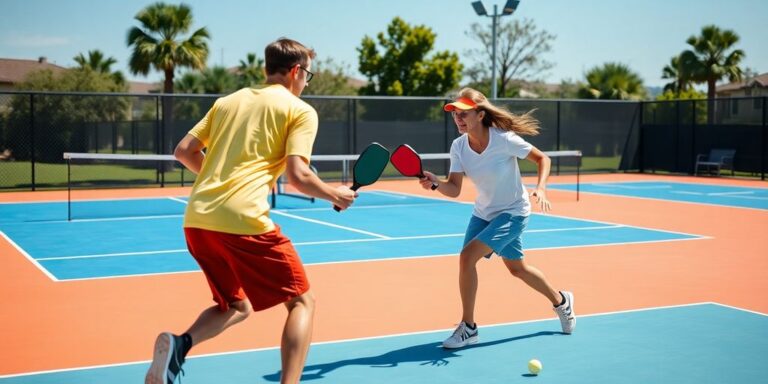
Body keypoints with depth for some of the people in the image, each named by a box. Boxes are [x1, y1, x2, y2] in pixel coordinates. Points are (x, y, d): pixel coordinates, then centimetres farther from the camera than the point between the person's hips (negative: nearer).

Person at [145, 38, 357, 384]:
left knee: (236, 307, 24)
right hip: (243, 220, -6)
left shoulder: (228, 100, 20)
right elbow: (297, 176, -8)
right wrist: (336, 195, 9)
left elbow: (184, 152, 19)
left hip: (197, 220, 6)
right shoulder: (300, 110, 3)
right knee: (302, 302, 10)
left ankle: (179, 344, -4)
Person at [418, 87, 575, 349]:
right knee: (517, 269, 9)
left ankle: (468, 328, -7)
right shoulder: (458, 147, -10)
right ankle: (560, 300, 35)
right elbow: (454, 189, -14)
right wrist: (435, 182, -35)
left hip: (512, 213, -6)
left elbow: (542, 158, -13)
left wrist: (540, 188, -29)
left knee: (467, 257, -20)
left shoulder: (504, 139, -24)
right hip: (483, 213, 6)